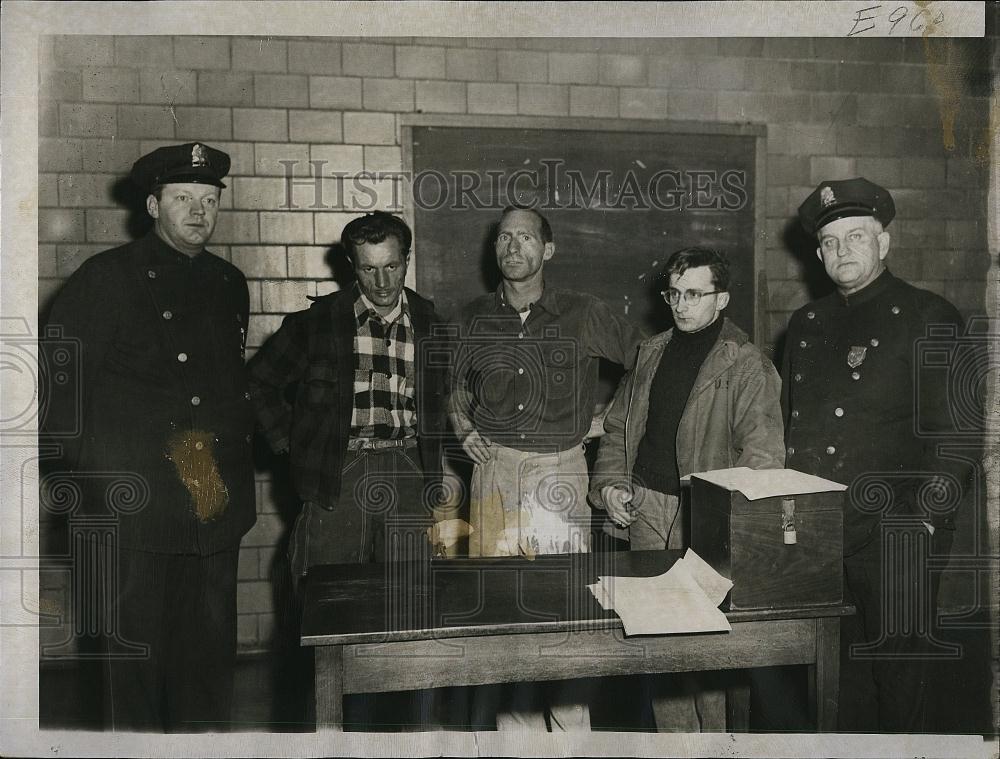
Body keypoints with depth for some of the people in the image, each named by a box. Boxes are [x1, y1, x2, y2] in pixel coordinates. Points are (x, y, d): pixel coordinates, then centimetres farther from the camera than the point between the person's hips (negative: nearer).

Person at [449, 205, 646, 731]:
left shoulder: (582, 315, 2)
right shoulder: (475, 319, 9)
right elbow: (456, 387, 25)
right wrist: (463, 429, 8)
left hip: (560, 474, -2)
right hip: (494, 472, 2)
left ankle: (571, 725, 13)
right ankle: (517, 730, 18)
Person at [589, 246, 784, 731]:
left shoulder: (747, 365, -6)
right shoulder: (652, 353, 13)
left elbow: (764, 454, -13)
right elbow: (618, 427, 19)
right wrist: (611, 484, 6)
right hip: (645, 507, 5)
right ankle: (674, 740, 25)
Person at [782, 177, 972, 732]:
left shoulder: (929, 317, -3)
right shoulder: (806, 323, 13)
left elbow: (954, 431, -7)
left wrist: (925, 521, -14)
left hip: (894, 539, -4)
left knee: (897, 667, 6)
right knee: (837, 670, 12)